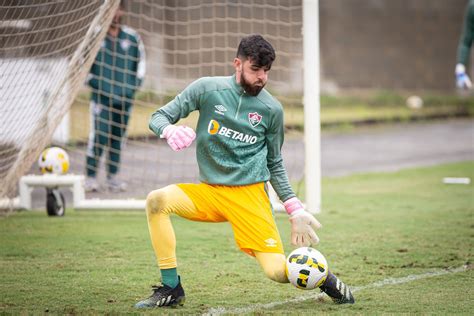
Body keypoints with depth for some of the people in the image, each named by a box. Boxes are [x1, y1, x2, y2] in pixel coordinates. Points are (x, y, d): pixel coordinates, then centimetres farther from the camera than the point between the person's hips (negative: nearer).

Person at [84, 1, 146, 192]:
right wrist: (92, 81, -1)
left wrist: (135, 85, 8)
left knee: (118, 137, 6)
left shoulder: (132, 37, 6)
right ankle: (91, 177, -5)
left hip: (124, 97, 3)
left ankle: (112, 177, 13)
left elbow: (140, 60, 16)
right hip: (101, 96, -3)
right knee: (99, 136, -11)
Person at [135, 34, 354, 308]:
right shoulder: (208, 89, 0)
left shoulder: (272, 109, 3)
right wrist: (169, 130, -22)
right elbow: (159, 117, 2)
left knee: (279, 271, -16)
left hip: (250, 194, -1)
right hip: (208, 193, 2)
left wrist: (295, 209, 5)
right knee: (157, 201, -26)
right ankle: (171, 290, -16)